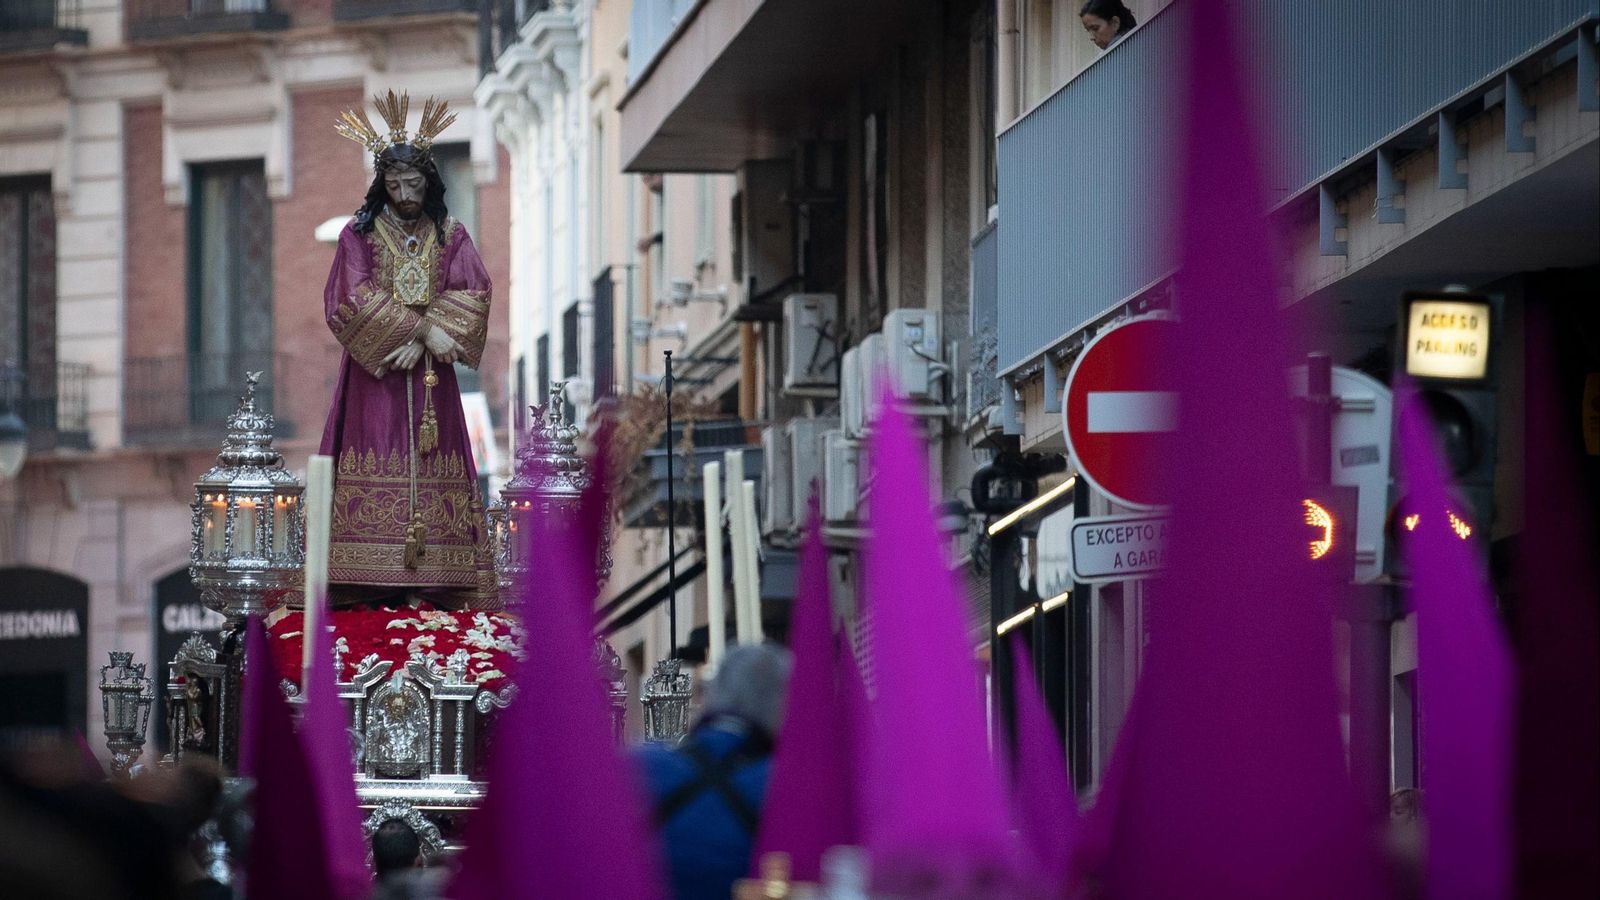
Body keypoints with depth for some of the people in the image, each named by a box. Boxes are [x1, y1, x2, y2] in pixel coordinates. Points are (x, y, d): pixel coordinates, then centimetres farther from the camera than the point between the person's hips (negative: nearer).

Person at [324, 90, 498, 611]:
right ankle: (374, 592, -13)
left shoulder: (451, 237, 10)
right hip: (373, 375, -2)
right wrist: (422, 328, -16)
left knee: (433, 473, -4)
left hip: (429, 374, 2)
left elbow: (472, 295, -2)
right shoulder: (360, 235, 4)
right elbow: (353, 298, -9)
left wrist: (421, 341, -15)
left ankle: (435, 589, -6)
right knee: (374, 477, -10)